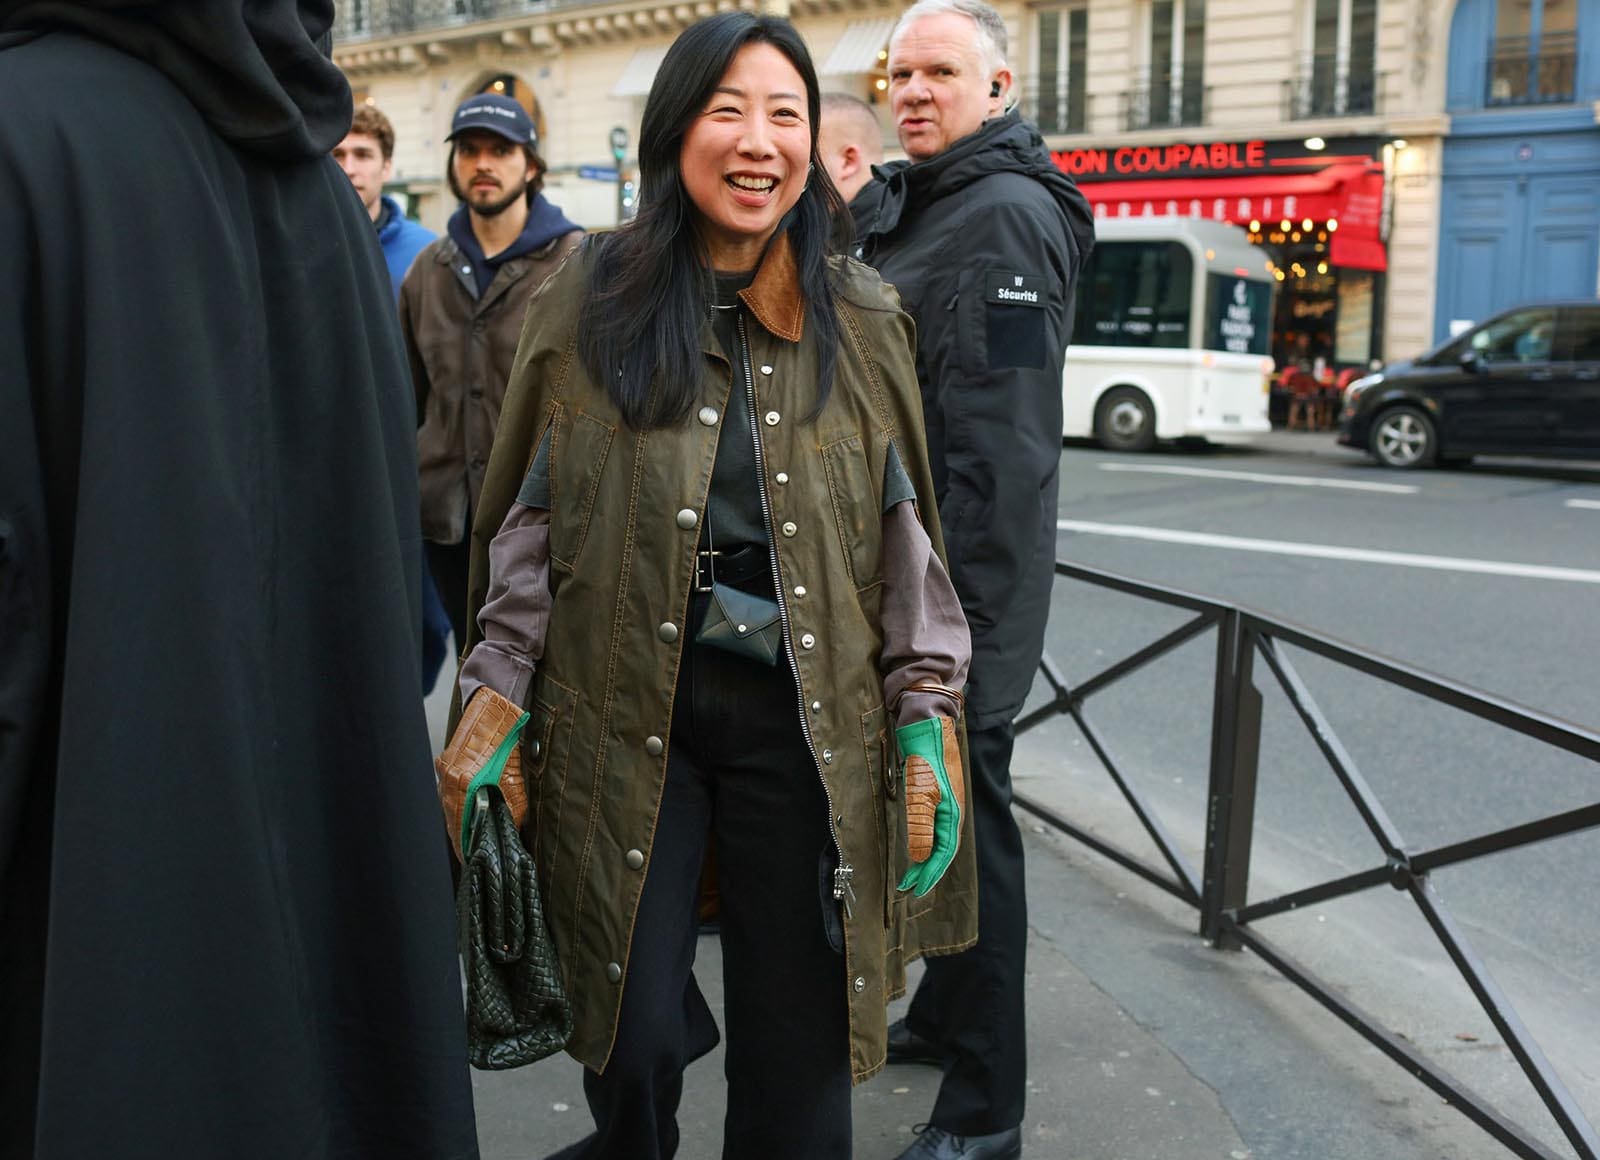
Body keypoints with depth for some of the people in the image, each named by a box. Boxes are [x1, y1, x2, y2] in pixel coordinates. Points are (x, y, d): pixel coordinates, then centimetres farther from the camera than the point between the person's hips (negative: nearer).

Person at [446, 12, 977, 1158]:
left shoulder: (863, 320, 6)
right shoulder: (589, 300, 2)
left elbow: (908, 526, 7)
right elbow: (530, 515, 5)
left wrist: (926, 714, 1)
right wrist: (497, 694, 0)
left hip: (807, 714, 1)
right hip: (628, 709, -1)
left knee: (796, 1050, 8)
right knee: (633, 1038, 3)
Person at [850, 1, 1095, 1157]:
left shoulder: (1008, 214, -15)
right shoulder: (912, 207, 17)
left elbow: (999, 445, -22)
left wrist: (966, 612, -25)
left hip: (965, 585, -10)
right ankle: (946, 1013, 40)